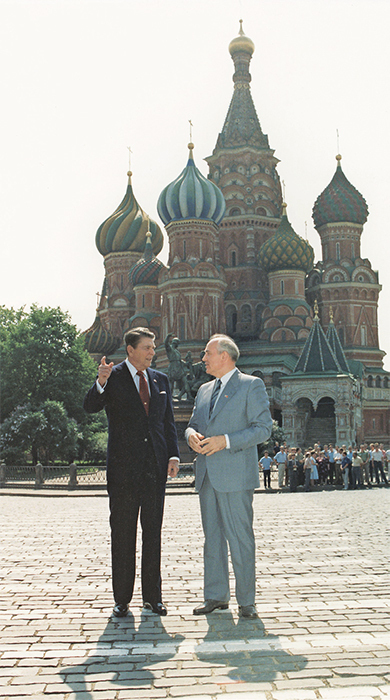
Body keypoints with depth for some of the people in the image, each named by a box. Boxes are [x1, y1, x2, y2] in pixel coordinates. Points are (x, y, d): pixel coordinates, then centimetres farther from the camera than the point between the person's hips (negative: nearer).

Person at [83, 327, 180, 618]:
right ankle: (122, 599, 10)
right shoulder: (113, 376, 0)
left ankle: (153, 596, 15)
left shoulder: (161, 379, 12)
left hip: (155, 467, 4)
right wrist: (100, 383, -32)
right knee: (123, 532, 2)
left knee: (153, 531, 7)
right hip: (124, 467, -4)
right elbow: (91, 407, -13)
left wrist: (173, 455, 3)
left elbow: (168, 421, 14)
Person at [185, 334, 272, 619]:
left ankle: (246, 601, 5)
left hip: (235, 475, -7)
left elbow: (264, 427, -8)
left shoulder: (251, 385, -2)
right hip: (207, 475, 7)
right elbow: (193, 423, 23)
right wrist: (192, 435, -2)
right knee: (212, 537, 10)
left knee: (240, 538, -4)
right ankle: (216, 596, 18)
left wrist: (226, 441, -18)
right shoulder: (205, 390, 19)